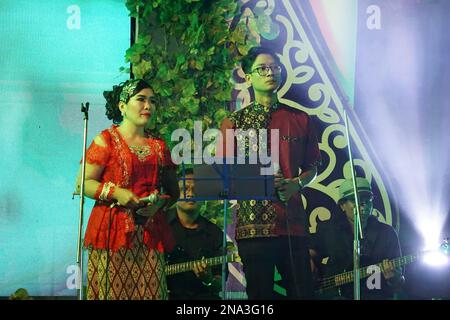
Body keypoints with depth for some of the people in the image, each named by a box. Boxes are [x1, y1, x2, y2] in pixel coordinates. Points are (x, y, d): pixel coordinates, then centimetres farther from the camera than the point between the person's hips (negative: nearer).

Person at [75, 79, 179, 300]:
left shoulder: (159, 146, 15)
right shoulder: (105, 140, 2)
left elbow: (173, 191, 17)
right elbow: (83, 183, -3)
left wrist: (160, 203, -5)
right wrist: (116, 193, -16)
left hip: (150, 232, 4)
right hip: (112, 232, -3)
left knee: (149, 291, -1)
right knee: (113, 290, -5)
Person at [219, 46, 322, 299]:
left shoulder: (300, 119, 12)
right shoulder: (234, 122, 6)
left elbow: (312, 168, 16)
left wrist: (297, 184, -6)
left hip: (293, 221, 2)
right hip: (253, 222, -2)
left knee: (303, 290, 3)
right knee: (260, 292, 3)